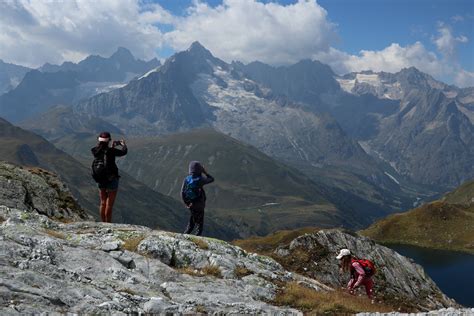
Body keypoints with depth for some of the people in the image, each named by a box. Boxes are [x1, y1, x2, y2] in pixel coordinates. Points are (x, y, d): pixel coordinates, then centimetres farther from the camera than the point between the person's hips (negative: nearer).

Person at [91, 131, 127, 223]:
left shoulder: (96, 151, -6)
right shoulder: (110, 151, -19)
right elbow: (124, 152, -5)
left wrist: (112, 145, 27)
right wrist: (123, 144, 16)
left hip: (100, 181, 5)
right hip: (111, 180, -5)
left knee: (103, 203, 17)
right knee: (109, 205, 2)